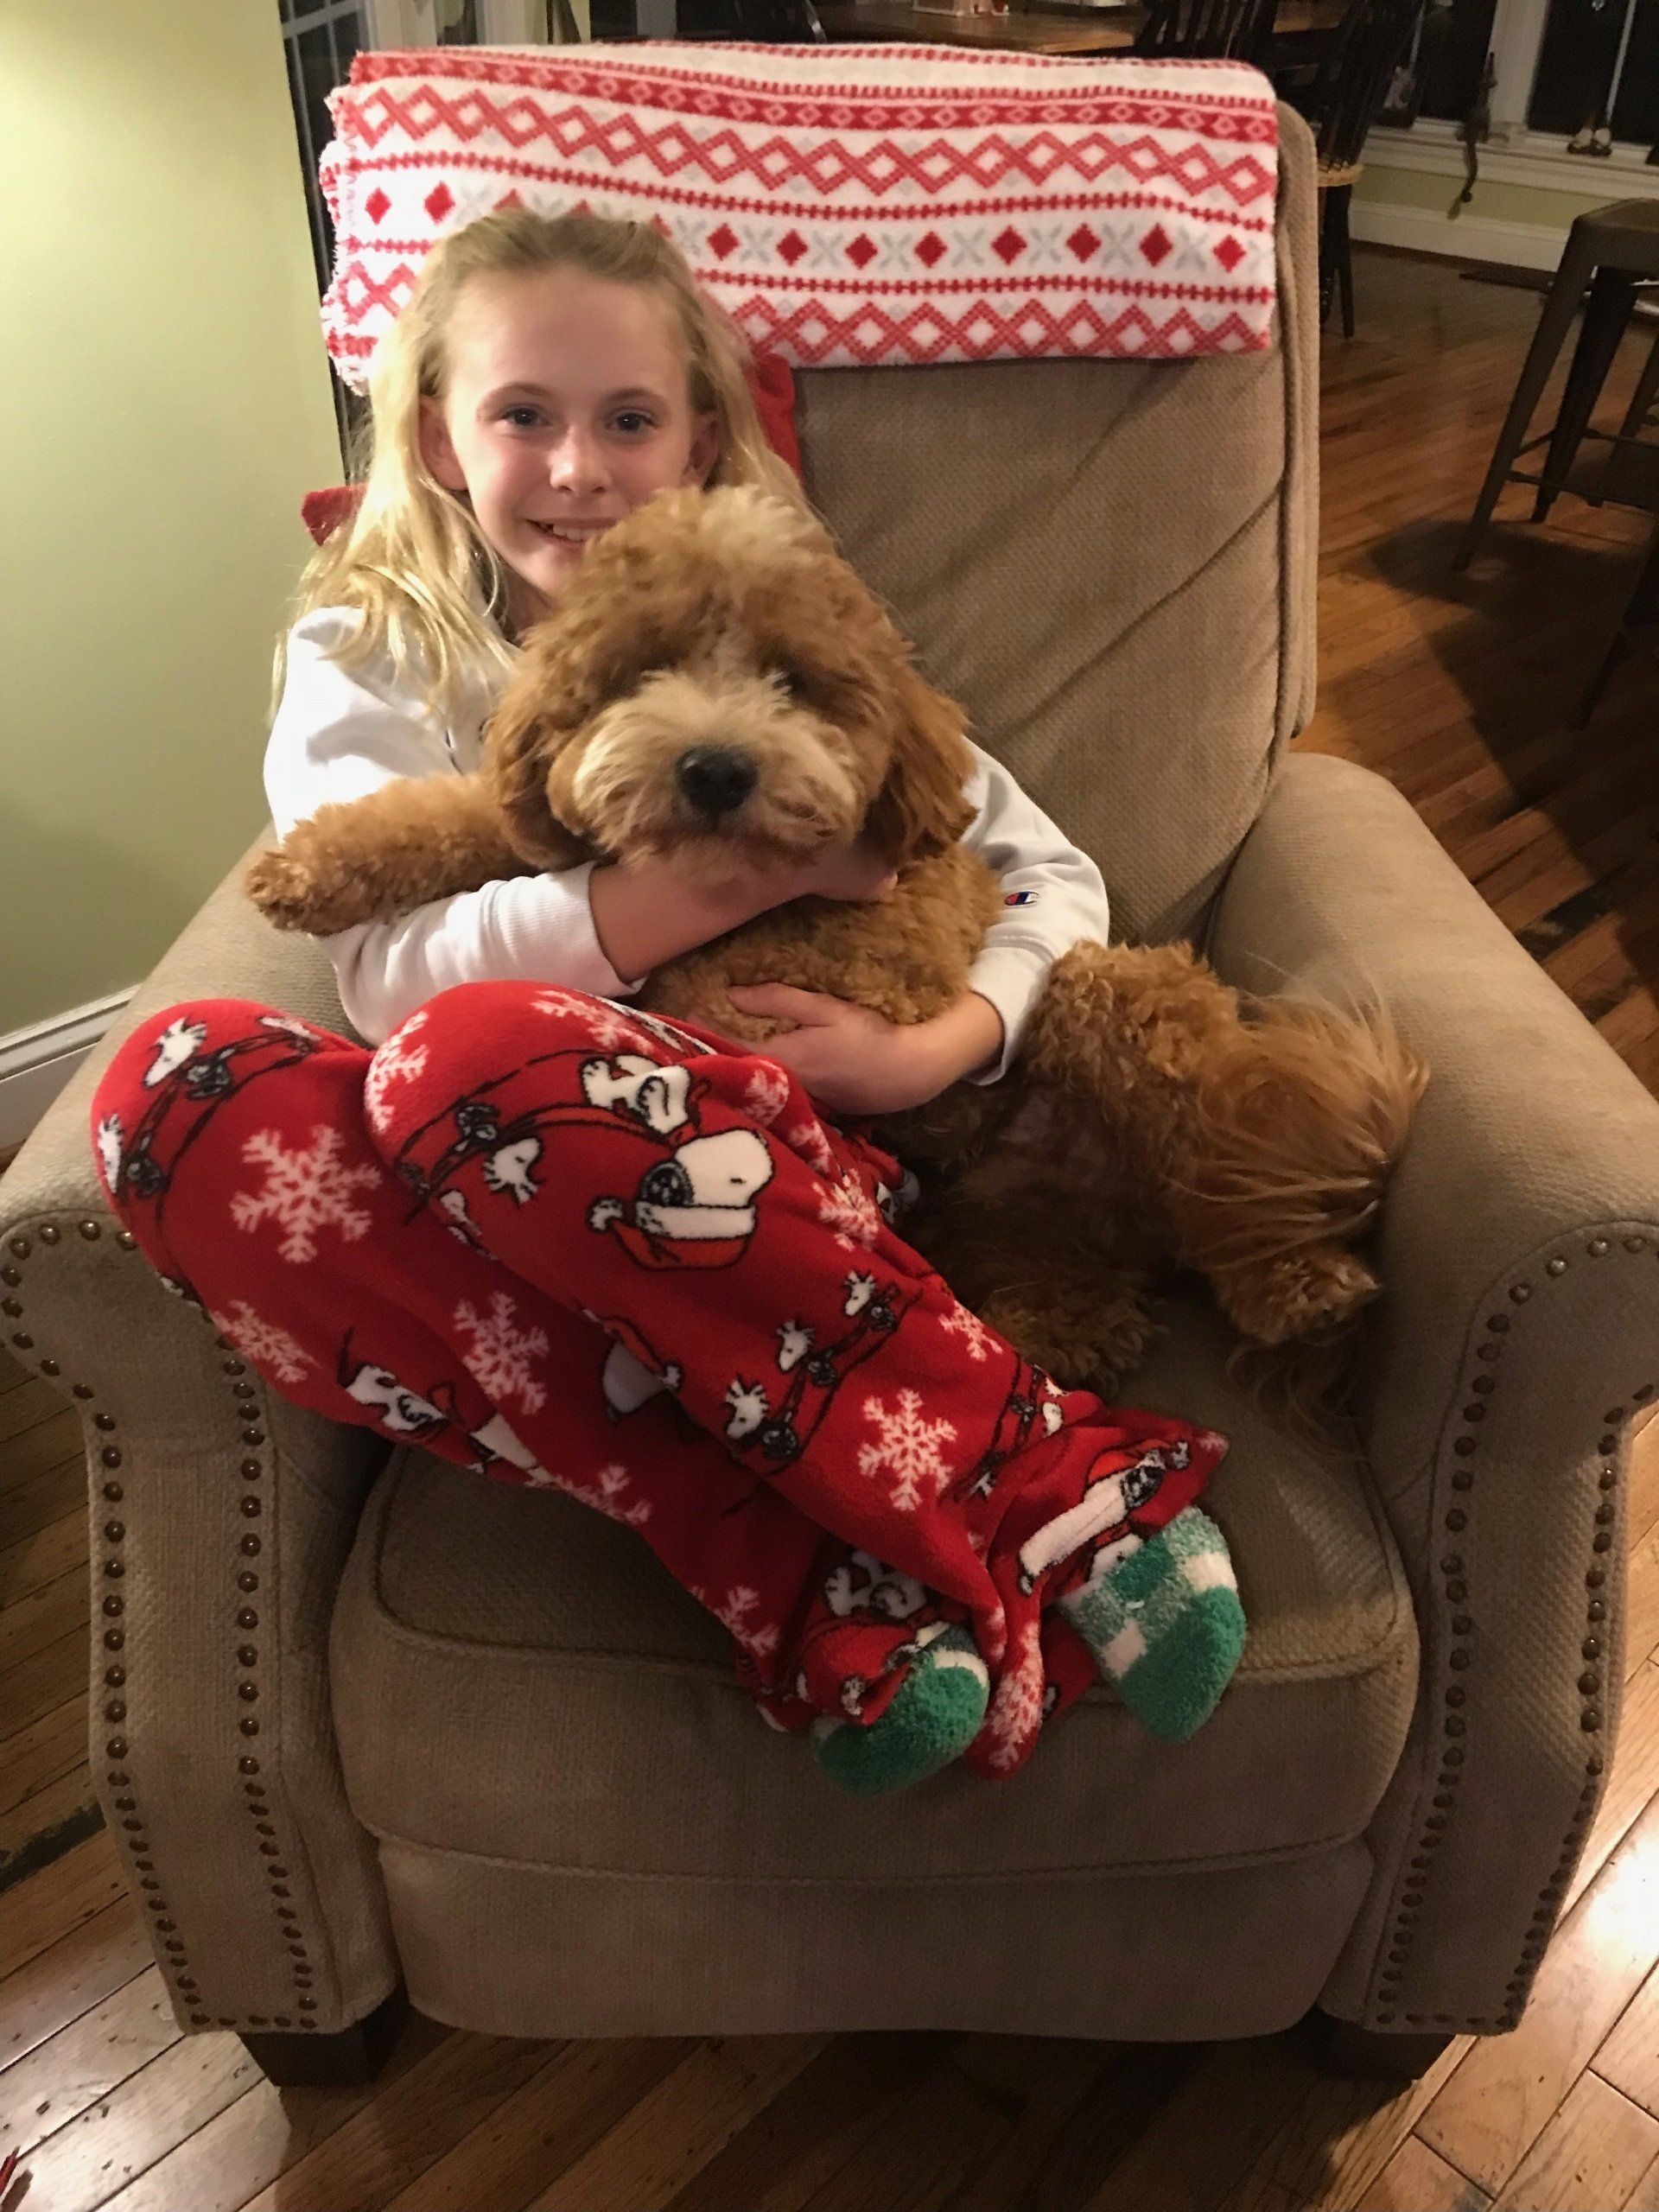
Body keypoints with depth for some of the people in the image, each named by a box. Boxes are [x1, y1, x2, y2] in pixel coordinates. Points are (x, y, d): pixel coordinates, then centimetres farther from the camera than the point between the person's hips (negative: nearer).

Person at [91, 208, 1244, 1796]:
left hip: (773, 1176, -2)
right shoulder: (367, 654, 12)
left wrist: (934, 1051, -11)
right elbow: (390, 964, -7)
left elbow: (1054, 878, 10)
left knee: (473, 1055, -32)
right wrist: (766, 858, -12)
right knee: (176, 1084, -28)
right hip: (506, 1213, 3)